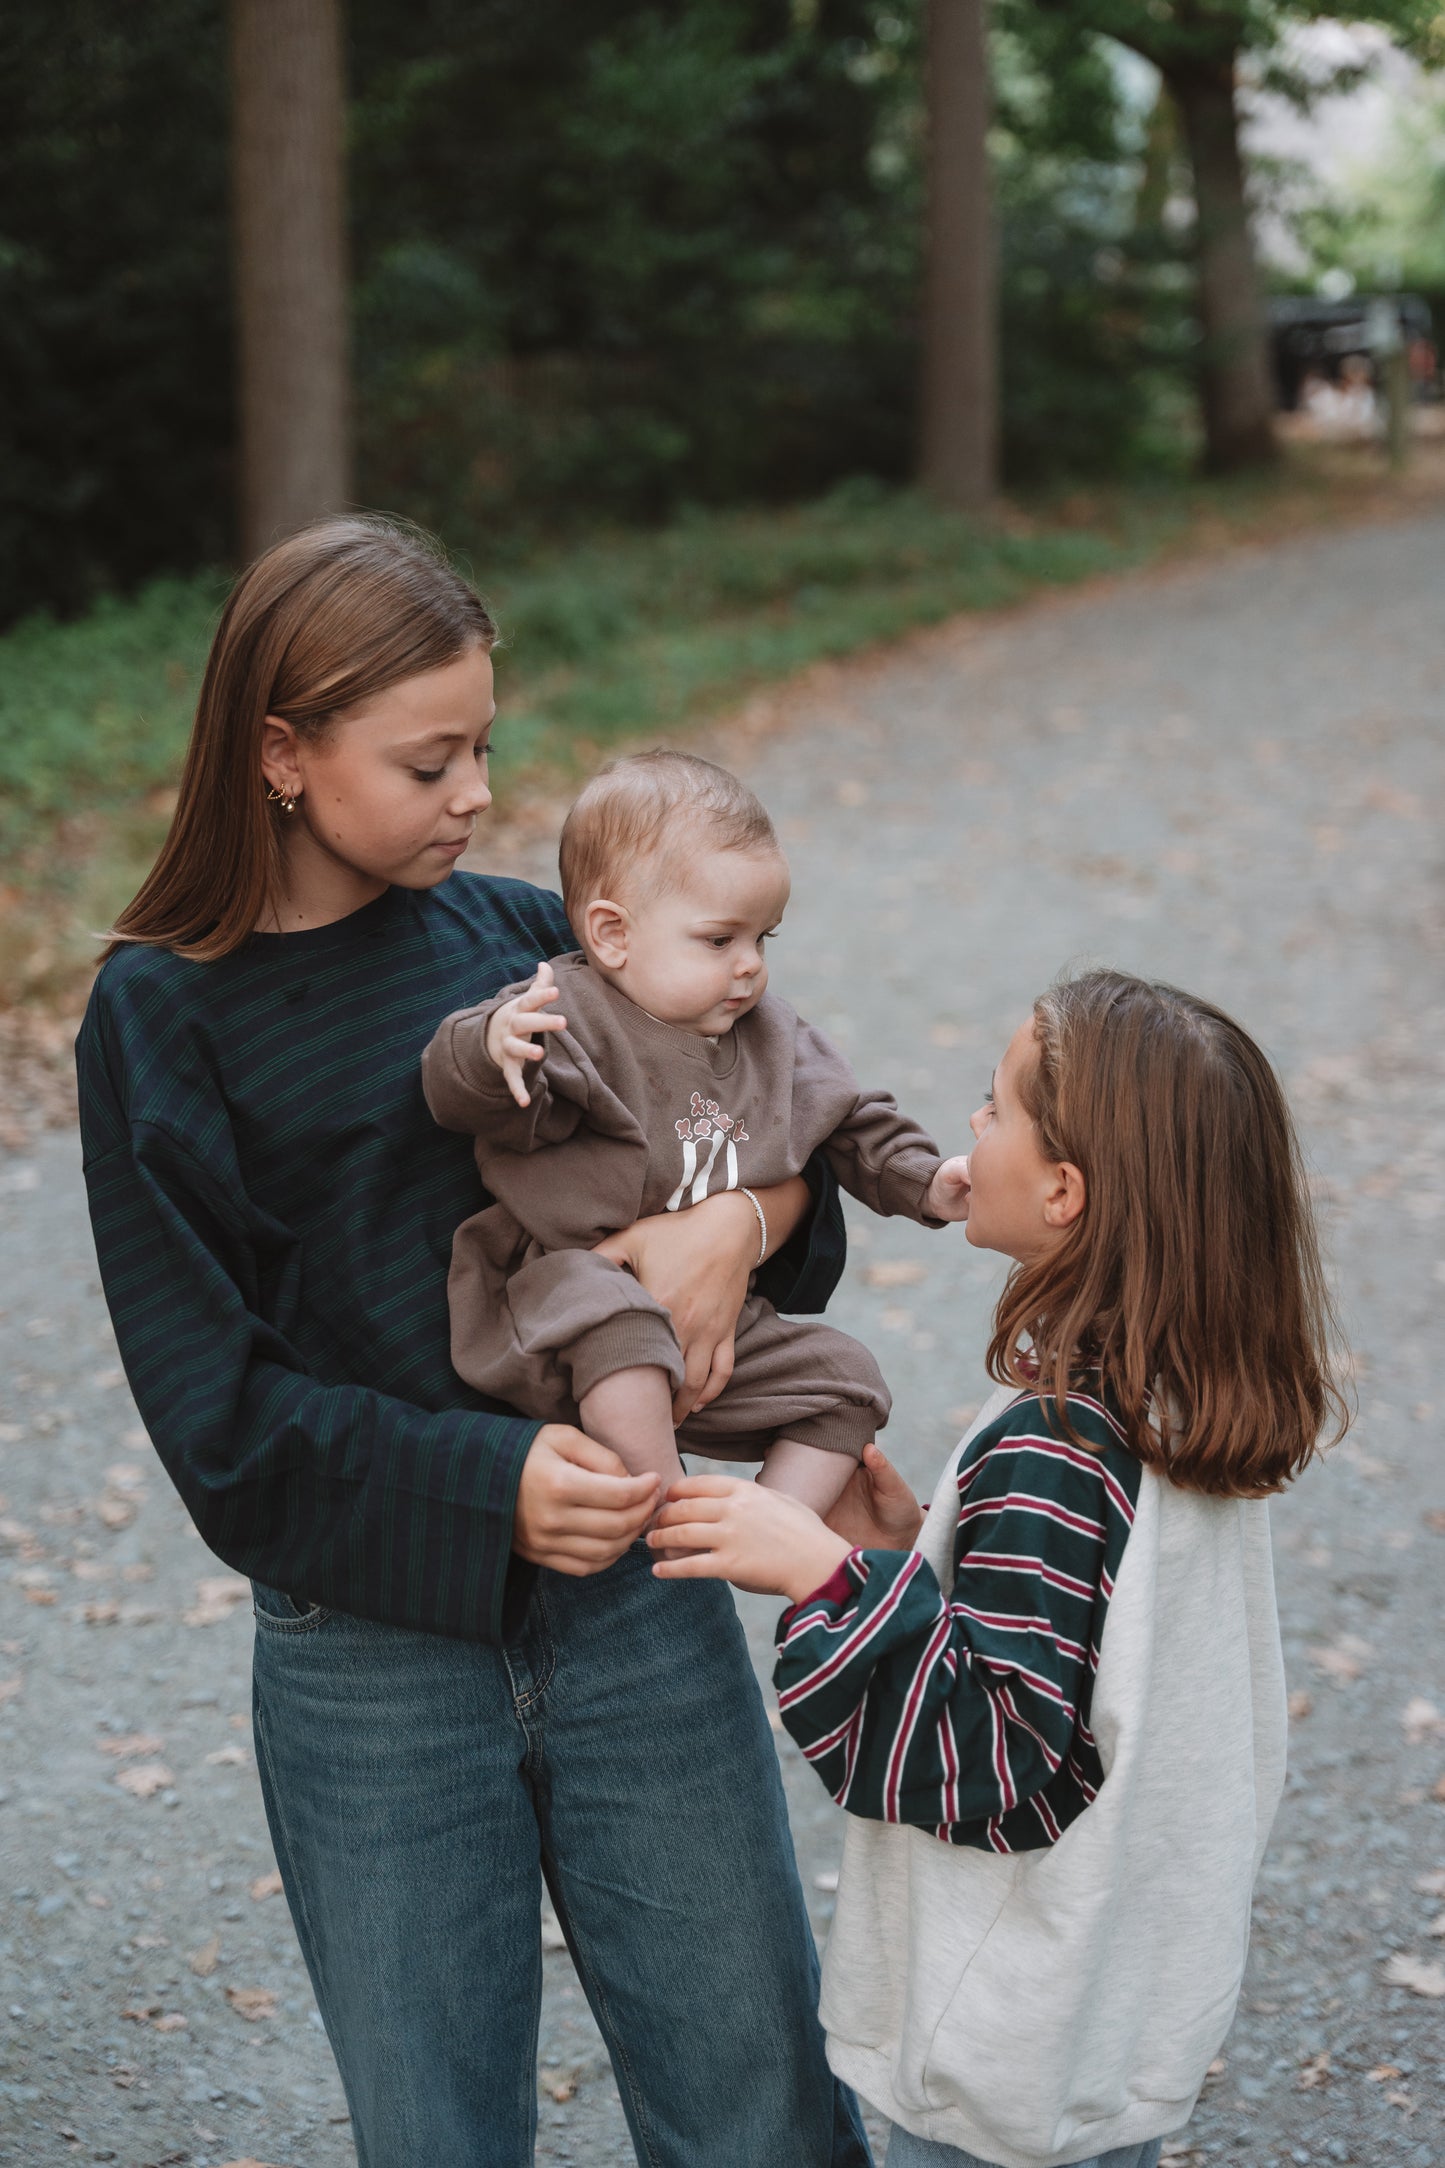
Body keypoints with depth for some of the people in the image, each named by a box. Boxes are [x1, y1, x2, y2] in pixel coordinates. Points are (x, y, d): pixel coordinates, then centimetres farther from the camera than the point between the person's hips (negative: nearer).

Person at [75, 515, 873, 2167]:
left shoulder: (525, 938, 3)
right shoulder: (161, 1018, -5)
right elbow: (218, 1406, -9)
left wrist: (744, 1215, -13)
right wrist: (485, 1487, -22)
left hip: (633, 1607, 2)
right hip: (373, 1648, -2)